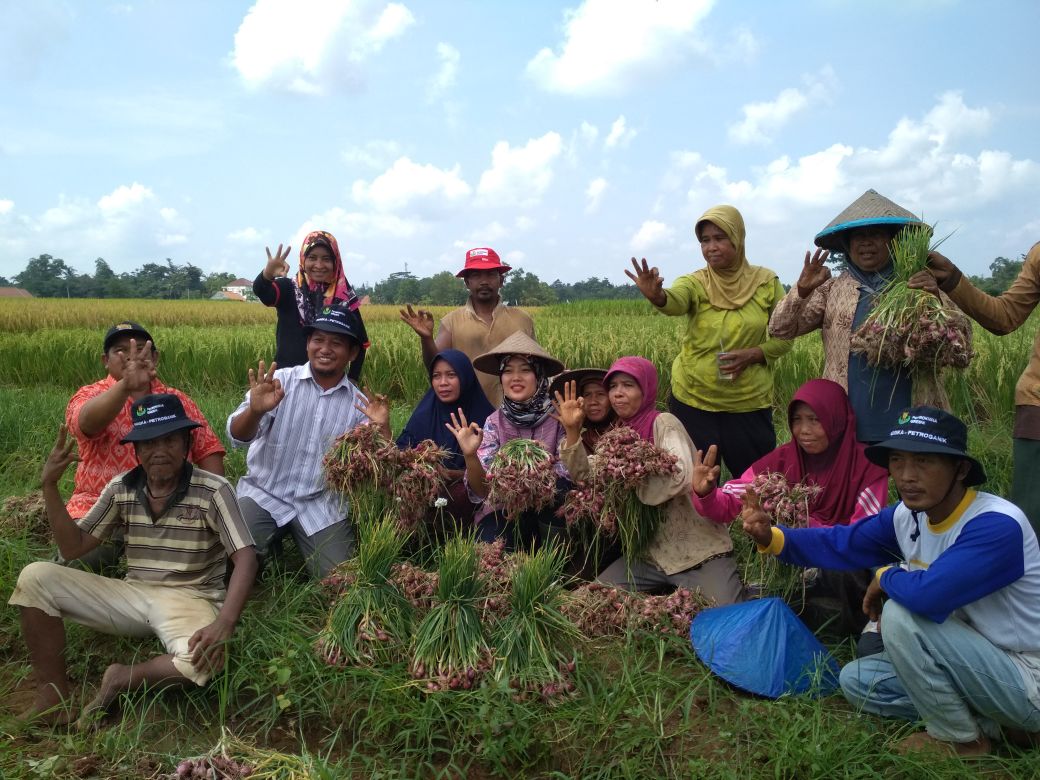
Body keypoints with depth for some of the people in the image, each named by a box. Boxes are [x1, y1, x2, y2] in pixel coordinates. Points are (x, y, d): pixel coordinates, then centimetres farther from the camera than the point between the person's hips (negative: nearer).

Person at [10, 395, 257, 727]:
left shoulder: (213, 490, -13)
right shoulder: (121, 488, 2)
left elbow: (245, 557, -19)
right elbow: (72, 548, 5)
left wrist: (224, 623, -35)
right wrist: (49, 485, -7)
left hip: (189, 600, -4)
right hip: (133, 595, 5)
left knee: (204, 659, -38)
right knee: (35, 578, -10)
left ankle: (122, 679, -6)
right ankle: (53, 696, -4)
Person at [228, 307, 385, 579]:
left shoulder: (358, 403, 1)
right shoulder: (279, 381, -7)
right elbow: (237, 437, -16)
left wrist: (382, 428, -20)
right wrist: (255, 410, -38)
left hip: (319, 505, 2)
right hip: (264, 494, -2)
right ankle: (273, 538, 9)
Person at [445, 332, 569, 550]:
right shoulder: (494, 422, -4)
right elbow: (483, 491, -10)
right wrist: (470, 456, -29)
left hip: (552, 512, 1)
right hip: (505, 510, 0)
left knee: (557, 484, -31)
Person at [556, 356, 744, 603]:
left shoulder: (664, 423, -11)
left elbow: (680, 476, -27)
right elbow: (585, 477, -1)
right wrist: (572, 430, -12)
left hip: (698, 549, -6)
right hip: (651, 553, 6)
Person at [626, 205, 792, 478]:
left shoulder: (766, 282, -2)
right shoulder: (695, 283, -5)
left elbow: (784, 338, 2)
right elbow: (675, 301, -28)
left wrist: (751, 354, -16)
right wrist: (656, 296, -51)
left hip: (750, 402, 0)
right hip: (693, 400, 0)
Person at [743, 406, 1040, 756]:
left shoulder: (997, 526, -30)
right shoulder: (906, 517, -5)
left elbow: (928, 594, -42)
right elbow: (840, 543, 3)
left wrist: (886, 576, -19)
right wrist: (772, 537, -15)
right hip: (979, 664, 8)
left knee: (902, 614, -25)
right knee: (856, 680, 7)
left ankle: (961, 739, -2)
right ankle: (992, 720, 7)